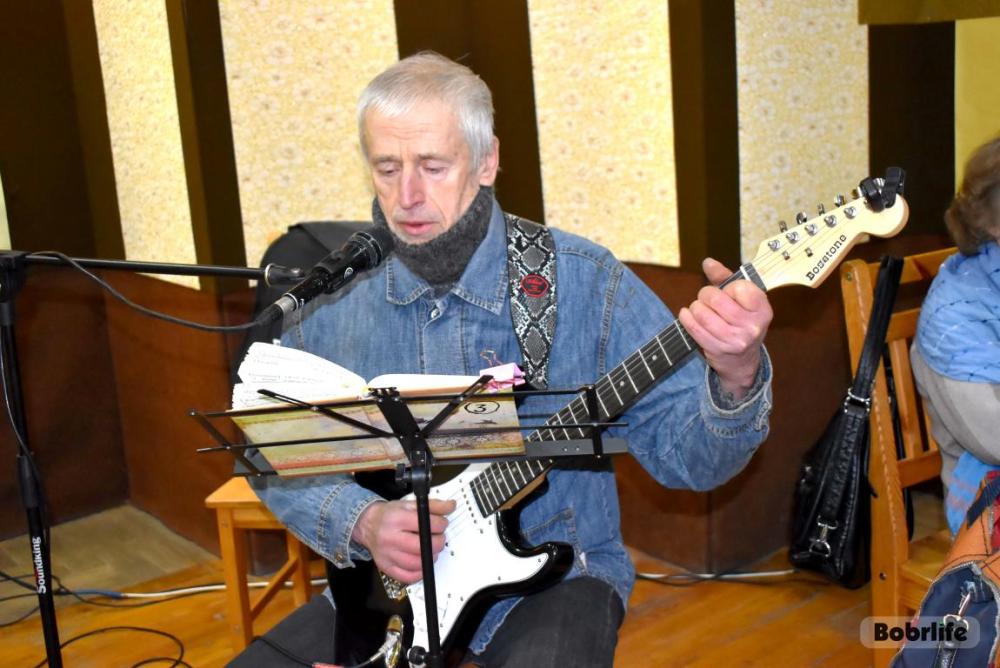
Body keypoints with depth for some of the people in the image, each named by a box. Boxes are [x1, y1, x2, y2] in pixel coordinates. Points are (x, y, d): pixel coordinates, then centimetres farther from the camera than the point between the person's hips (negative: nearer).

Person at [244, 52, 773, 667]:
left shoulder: (583, 281, -11)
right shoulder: (329, 294, -5)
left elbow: (686, 453, -12)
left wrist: (735, 377, -33)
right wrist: (360, 522, -14)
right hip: (384, 590, 3)